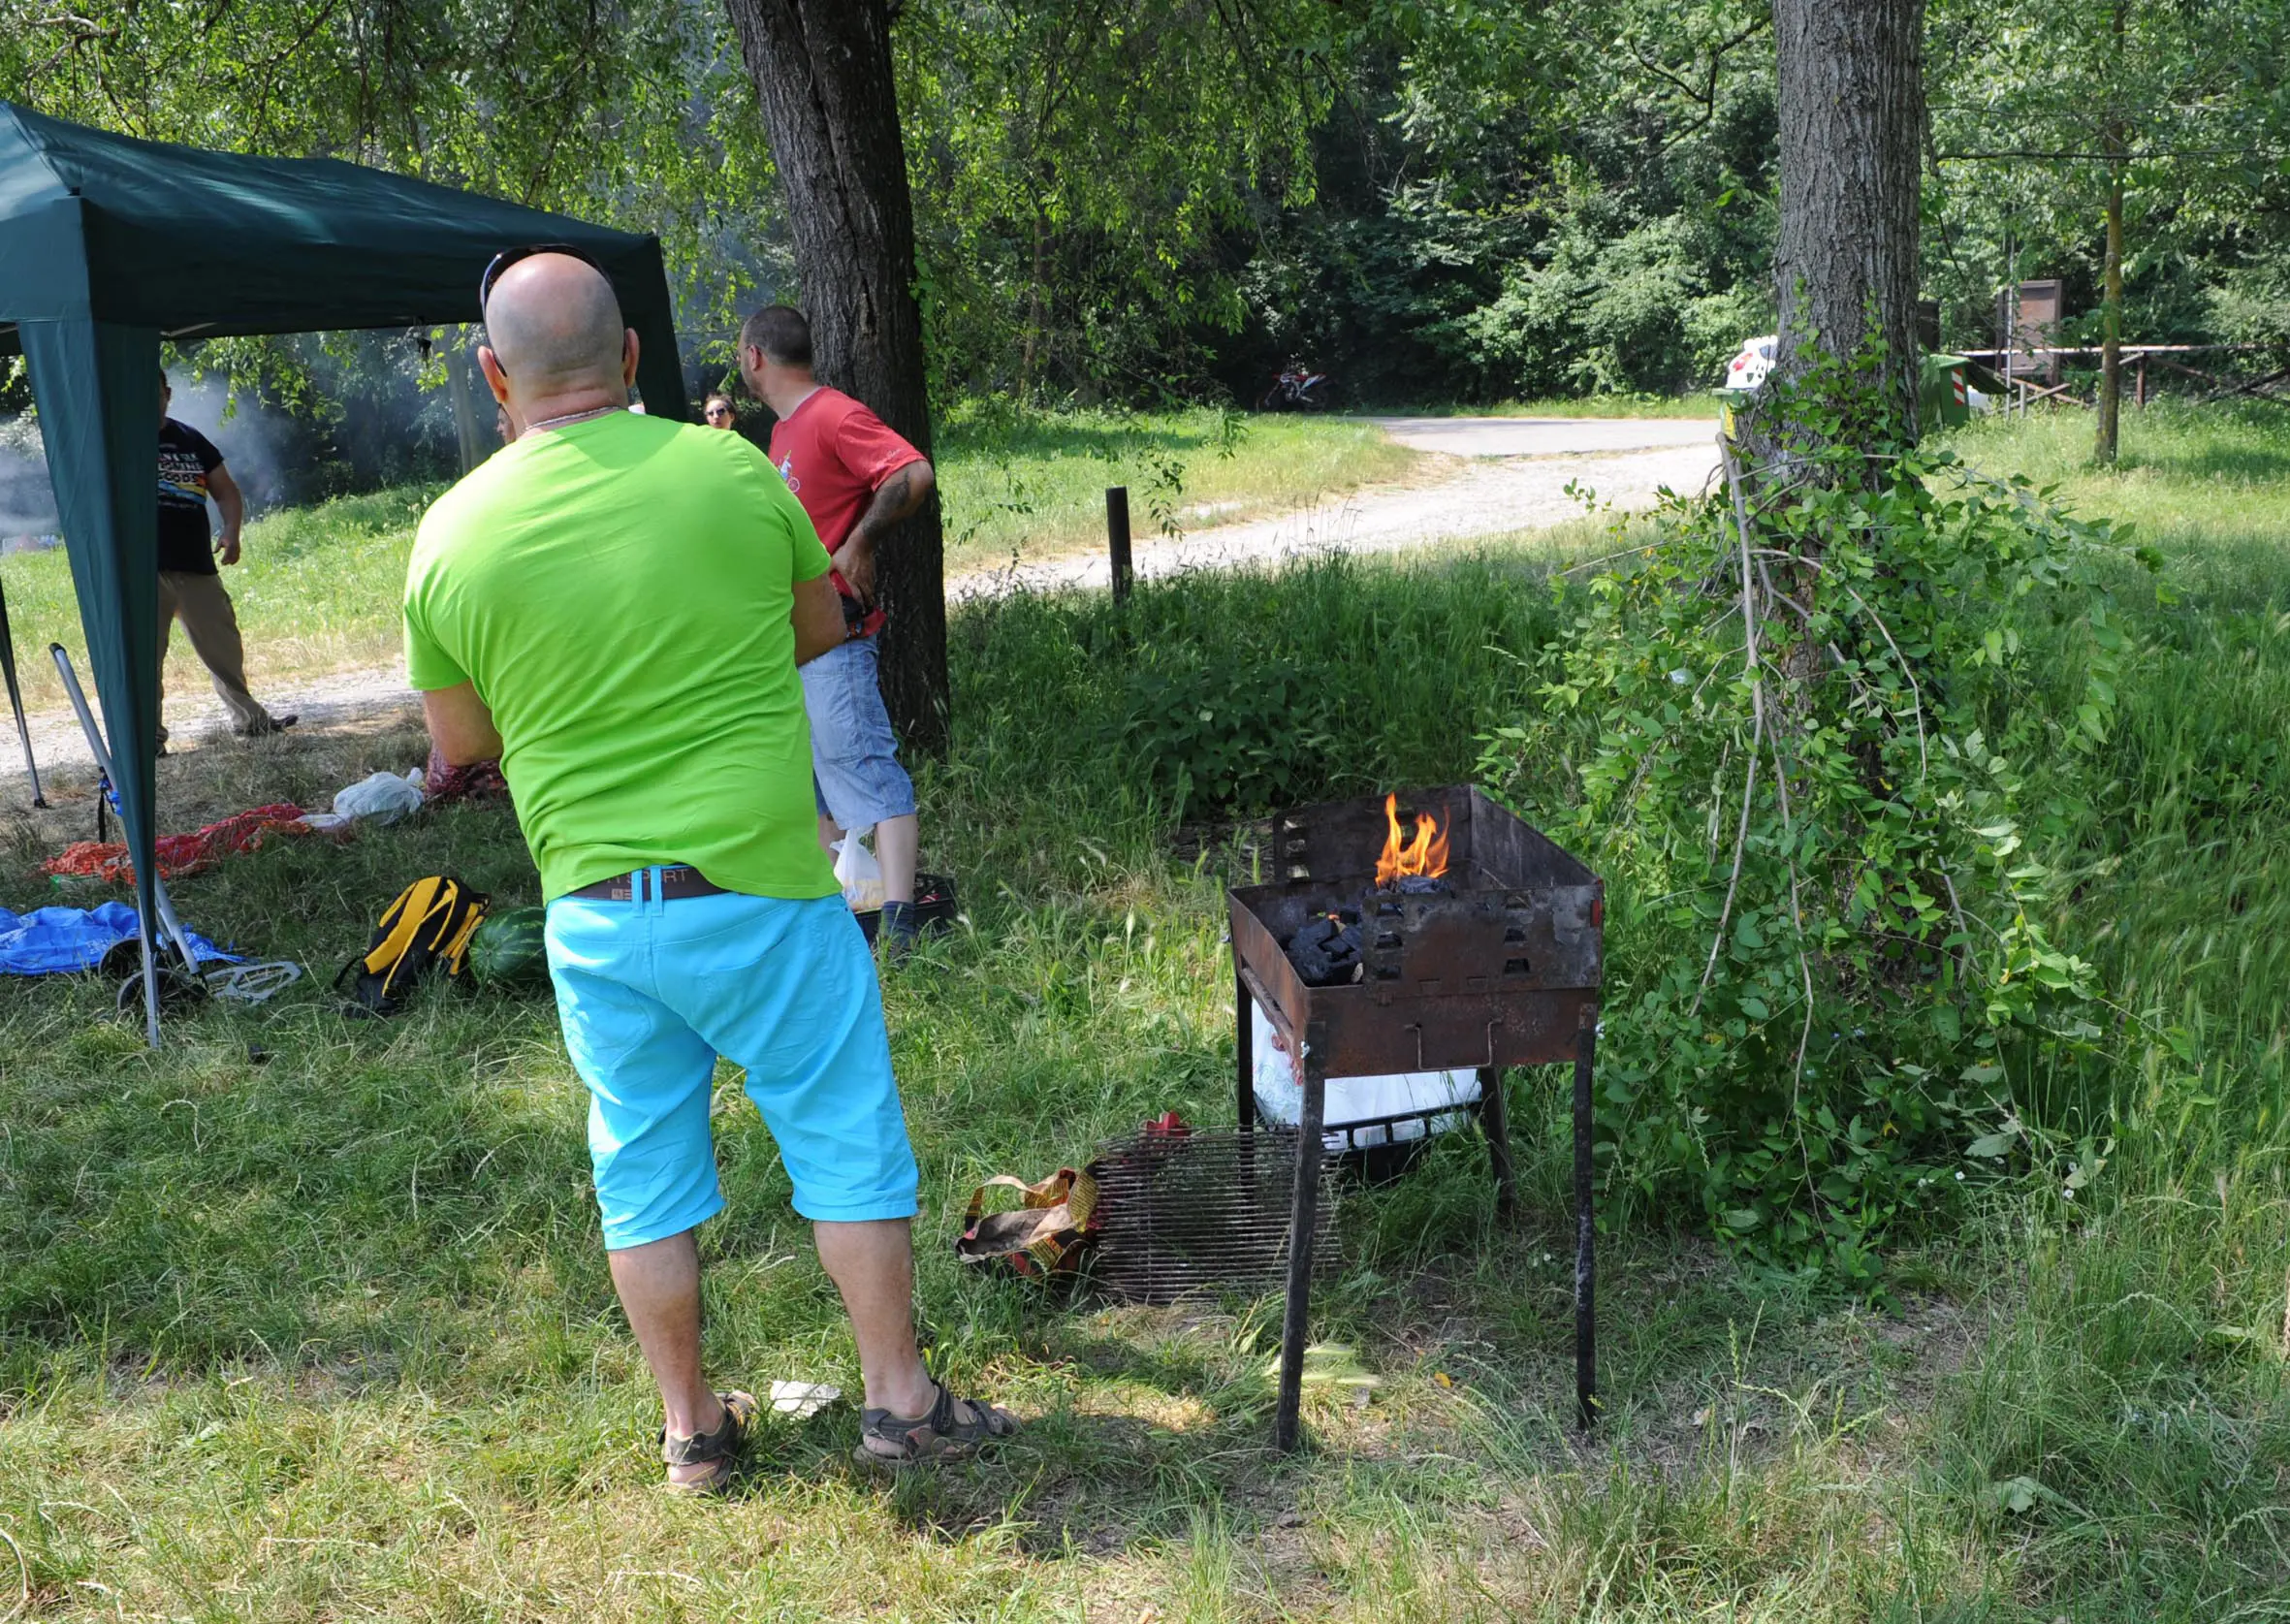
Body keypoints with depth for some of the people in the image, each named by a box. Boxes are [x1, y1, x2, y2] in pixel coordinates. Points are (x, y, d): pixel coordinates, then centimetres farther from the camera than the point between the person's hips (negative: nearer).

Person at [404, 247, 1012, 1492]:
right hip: (757, 888, -2)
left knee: (645, 1175, 16)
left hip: (594, 911, 3)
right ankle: (901, 1402, 22)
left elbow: (458, 743, 8)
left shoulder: (451, 535, -4)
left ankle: (691, 1429, 29)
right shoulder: (730, 473, -7)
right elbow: (822, 632, 8)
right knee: (847, 1141, 12)